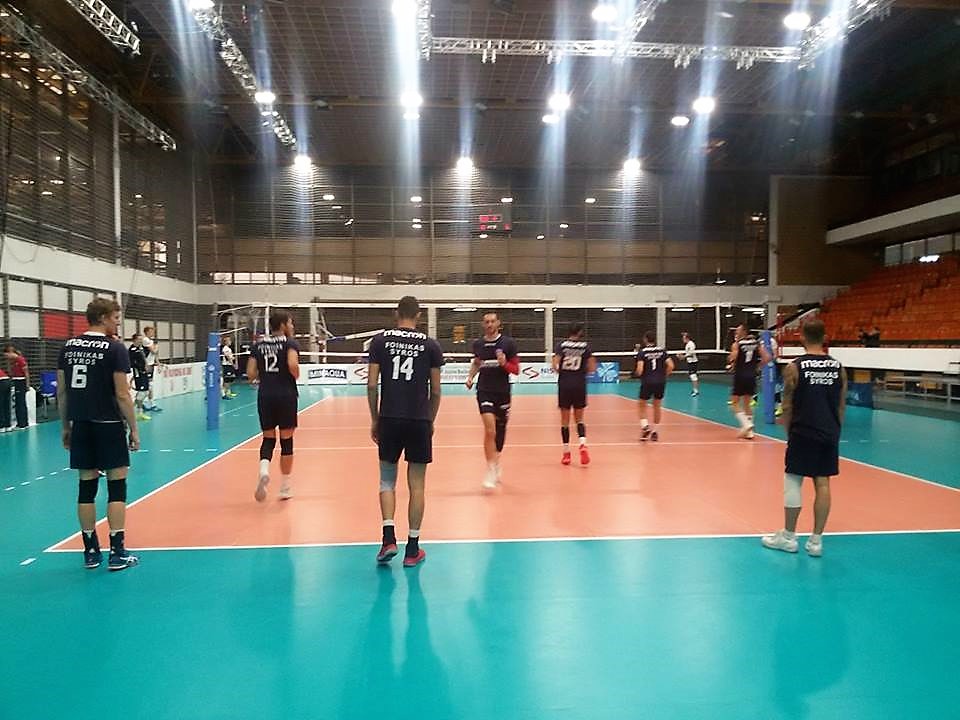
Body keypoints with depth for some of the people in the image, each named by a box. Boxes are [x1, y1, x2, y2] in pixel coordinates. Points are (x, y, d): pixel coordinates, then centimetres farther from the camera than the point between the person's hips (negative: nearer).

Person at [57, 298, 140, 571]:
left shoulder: (69, 347, 8)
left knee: (87, 487, 10)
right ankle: (117, 552, 4)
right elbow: (122, 395, -12)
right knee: (117, 486, 1)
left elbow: (61, 391, 10)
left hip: (80, 426, 6)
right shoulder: (115, 349, -10)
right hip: (108, 425, -6)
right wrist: (133, 428, -5)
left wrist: (66, 426, 18)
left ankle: (91, 551, 17)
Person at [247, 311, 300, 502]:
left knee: (268, 439, 15)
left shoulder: (259, 345, 9)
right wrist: (296, 376, -3)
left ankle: (264, 470, -15)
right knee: (286, 440, 8)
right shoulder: (290, 343, -4)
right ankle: (285, 488, 15)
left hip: (265, 396, 4)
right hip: (286, 395, -4)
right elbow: (293, 365, -22)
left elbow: (250, 374, 2)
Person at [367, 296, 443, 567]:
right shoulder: (431, 345, 2)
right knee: (416, 484, 8)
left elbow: (372, 384, -1)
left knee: (387, 480, 15)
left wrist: (374, 419, 9)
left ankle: (389, 538, 1)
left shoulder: (380, 341, 2)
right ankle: (412, 549, 14)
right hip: (419, 421, 0)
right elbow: (436, 391, 3)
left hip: (389, 420, 0)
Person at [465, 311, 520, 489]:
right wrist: (470, 376, 7)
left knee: (500, 431, 13)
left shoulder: (508, 343, -2)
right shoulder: (478, 344, 5)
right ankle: (490, 471, -12)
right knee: (490, 430, -17)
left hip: (503, 392, 1)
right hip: (485, 391, 0)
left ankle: (496, 464, 36)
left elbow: (516, 369, -1)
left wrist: (505, 364, -20)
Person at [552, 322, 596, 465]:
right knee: (579, 418, 14)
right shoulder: (585, 346, 0)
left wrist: (559, 371, 9)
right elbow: (592, 368, -3)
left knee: (565, 420, 10)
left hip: (564, 385, -1)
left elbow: (555, 365, -11)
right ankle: (583, 444, -10)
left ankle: (566, 453, 11)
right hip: (580, 385, 1)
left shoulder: (561, 345, -2)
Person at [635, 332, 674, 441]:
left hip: (647, 382, -3)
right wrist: (664, 375, 10)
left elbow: (640, 369, -15)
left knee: (642, 405, 14)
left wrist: (639, 375, 7)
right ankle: (654, 431, 19)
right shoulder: (662, 350, 4)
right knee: (657, 406, 16)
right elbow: (671, 366, -4)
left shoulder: (642, 352, -5)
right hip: (660, 382, 3)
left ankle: (645, 426, -5)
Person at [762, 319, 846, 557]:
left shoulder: (795, 367, -8)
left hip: (803, 433, -4)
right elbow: (841, 406, 7)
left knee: (793, 482, 5)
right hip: (829, 435, 4)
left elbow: (788, 406, -5)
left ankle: (788, 537, 14)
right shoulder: (838, 367, 3)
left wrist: (789, 432, 7)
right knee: (822, 484, 7)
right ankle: (816, 541, 12)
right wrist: (834, 432, 16)